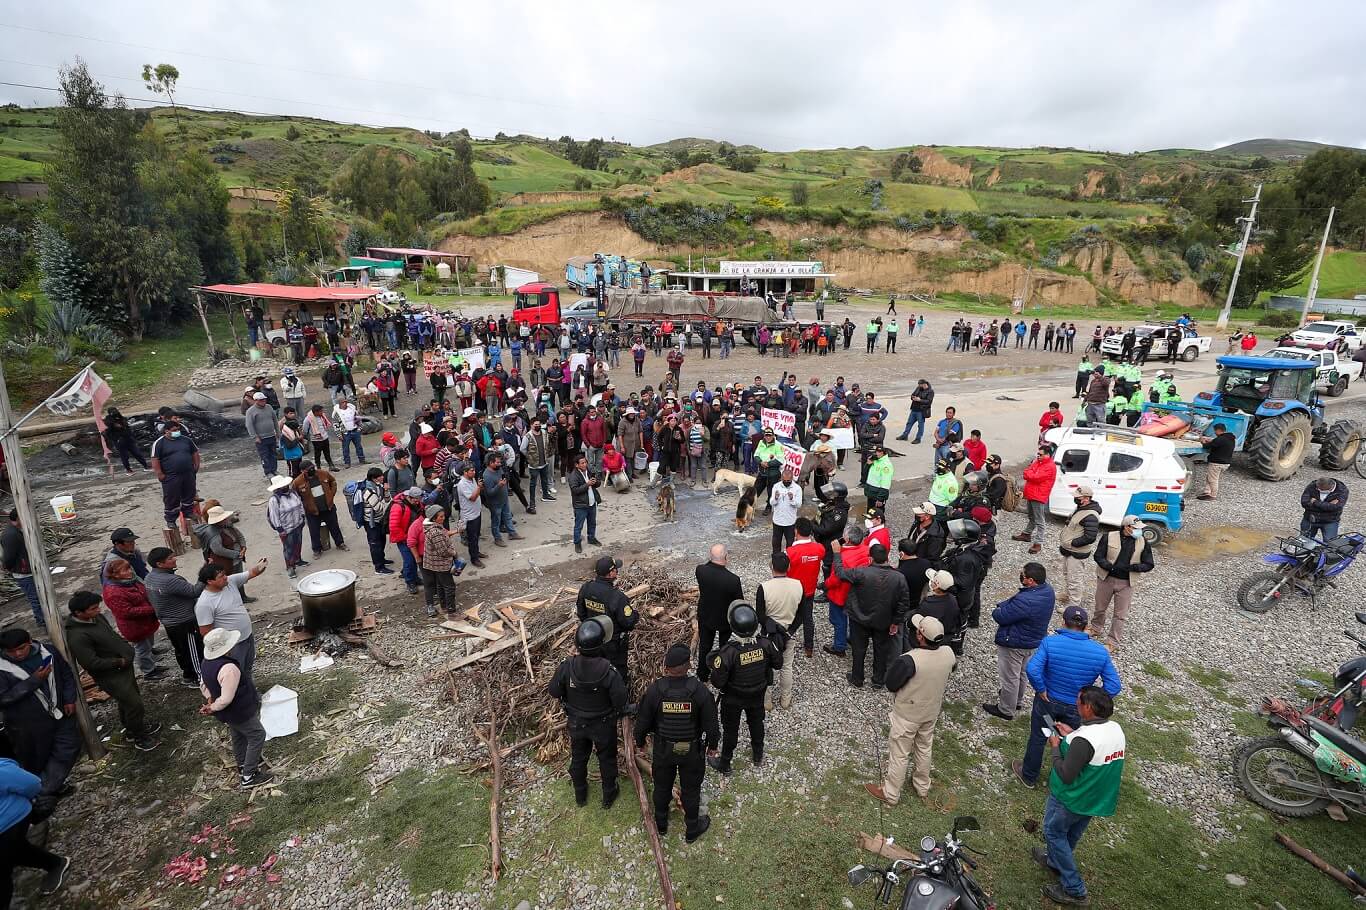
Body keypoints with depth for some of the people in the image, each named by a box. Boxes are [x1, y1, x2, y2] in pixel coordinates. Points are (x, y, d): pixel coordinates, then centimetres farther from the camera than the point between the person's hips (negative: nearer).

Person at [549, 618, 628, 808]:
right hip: (603, 725, -2)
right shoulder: (609, 672, -35)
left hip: (576, 722, 3)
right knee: (607, 759, 24)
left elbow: (554, 692, -13)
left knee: (578, 758, 27)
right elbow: (620, 702, -24)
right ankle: (609, 795, 44)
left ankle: (580, 794, 49)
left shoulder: (567, 666, -28)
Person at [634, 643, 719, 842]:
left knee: (662, 787, 25)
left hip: (663, 750, 1)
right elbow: (711, 724, -14)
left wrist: (640, 741, 10)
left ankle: (661, 824, 47)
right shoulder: (699, 690, -25)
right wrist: (712, 744, 6)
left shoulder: (654, 690, -23)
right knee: (691, 789, 21)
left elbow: (642, 721, -10)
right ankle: (692, 829, 41)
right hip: (692, 751, -1)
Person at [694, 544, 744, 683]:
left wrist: (712, 559, -6)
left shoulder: (700, 570, -26)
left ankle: (702, 675, 45)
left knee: (704, 646, 25)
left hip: (705, 617, 3)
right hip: (725, 620, -3)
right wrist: (741, 591, 1)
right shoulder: (733, 580, -34)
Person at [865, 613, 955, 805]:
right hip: (932, 712, 6)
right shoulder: (949, 653, -18)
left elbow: (890, 684, -22)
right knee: (925, 749, 27)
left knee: (899, 755, 14)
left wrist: (897, 663, -10)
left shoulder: (909, 660, -37)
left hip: (907, 715, -5)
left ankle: (890, 794, 32)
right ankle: (922, 787, 48)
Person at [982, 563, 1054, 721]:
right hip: (1034, 641, 9)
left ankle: (1006, 710, 31)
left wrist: (998, 609, -8)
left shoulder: (1025, 601, -39)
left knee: (1010, 677, 13)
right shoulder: (1047, 589, -11)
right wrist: (1007, 605, -10)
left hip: (1014, 644, -9)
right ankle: (1017, 701, 51)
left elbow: (1000, 617, -27)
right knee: (1022, 673, 29)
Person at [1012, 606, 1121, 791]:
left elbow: (1032, 669, -33)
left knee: (1038, 739, 18)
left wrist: (1041, 690, -17)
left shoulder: (1050, 642, -22)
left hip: (1047, 701, -2)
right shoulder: (1100, 651, -13)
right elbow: (1113, 686, -13)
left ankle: (1028, 777, 37)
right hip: (1076, 707, 2)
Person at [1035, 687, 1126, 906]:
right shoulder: (1116, 729, -11)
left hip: (1072, 800, -7)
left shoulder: (1083, 740, -36)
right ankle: (1055, 861, 49)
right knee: (1072, 834, 27)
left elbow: (1065, 775, -28)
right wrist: (1072, 734, 3)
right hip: (1100, 797, 7)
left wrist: (1056, 747, -16)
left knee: (1054, 832, 15)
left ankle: (1073, 889, 20)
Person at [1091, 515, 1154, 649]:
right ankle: (1097, 629, 43)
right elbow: (1098, 556, -6)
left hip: (1126, 583, 0)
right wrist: (1110, 567, -22)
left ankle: (1112, 642, 18)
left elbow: (1148, 565, -2)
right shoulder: (1109, 537, -10)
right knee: (1100, 608, 18)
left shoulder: (1143, 543, -5)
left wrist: (1131, 567, -19)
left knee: (1120, 615, 5)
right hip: (1106, 579, 0)